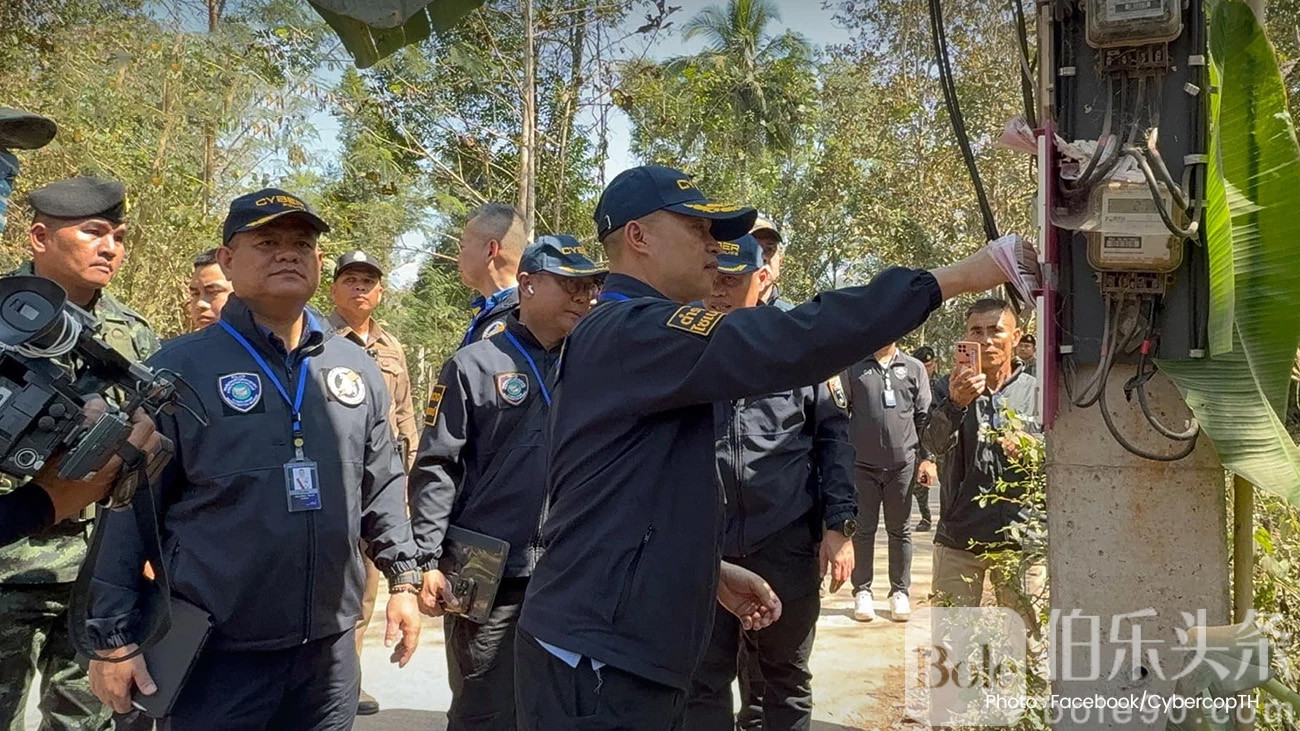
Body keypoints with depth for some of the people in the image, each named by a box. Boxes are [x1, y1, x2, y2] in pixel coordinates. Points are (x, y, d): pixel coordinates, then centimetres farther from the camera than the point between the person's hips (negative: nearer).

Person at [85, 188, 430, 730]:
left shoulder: (356, 368, 7)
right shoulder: (180, 369, -6)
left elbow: (382, 487, 14)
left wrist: (404, 577, 8)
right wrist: (114, 636, -7)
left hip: (330, 646, 4)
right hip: (214, 653, -4)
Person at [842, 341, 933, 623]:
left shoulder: (914, 368, 8)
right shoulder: (852, 367, 3)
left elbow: (924, 416, 8)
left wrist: (926, 457, 2)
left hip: (902, 462, 1)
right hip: (862, 463, -1)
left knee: (900, 530, 9)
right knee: (863, 529, 5)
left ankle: (900, 591, 19)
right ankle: (862, 591, 15)